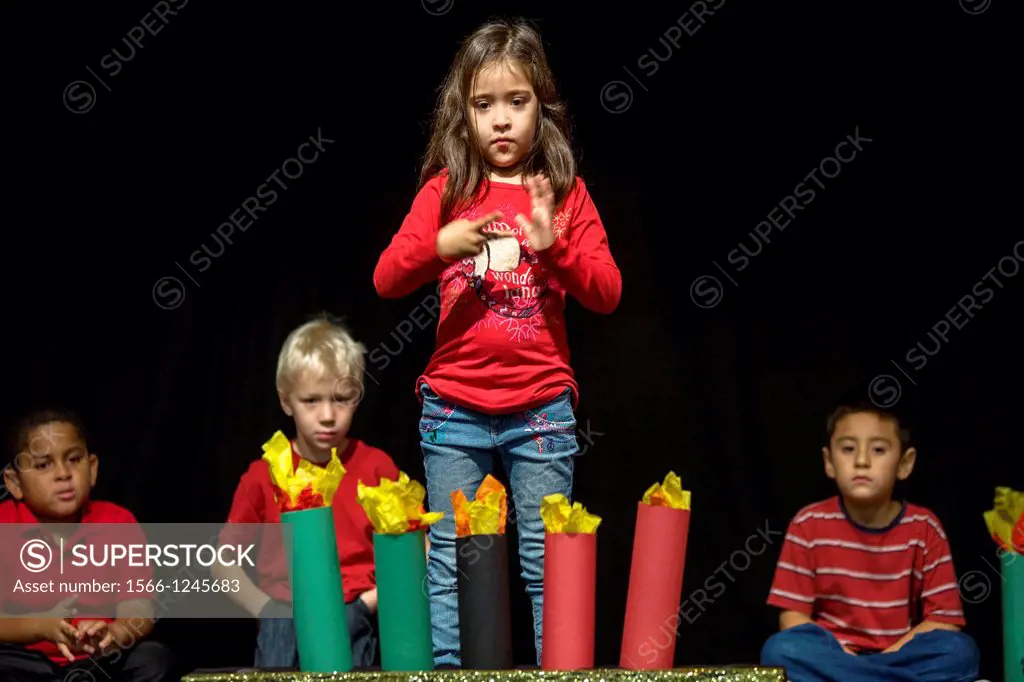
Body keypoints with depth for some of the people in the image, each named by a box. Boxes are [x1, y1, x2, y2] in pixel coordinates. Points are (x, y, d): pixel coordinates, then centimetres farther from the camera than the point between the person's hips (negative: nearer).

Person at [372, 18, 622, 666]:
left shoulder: (565, 192, 3)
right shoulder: (446, 190, 3)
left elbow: (607, 294, -2)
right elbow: (386, 280, -2)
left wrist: (553, 243, -18)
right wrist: (441, 245, -20)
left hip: (543, 408, 0)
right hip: (456, 408, 1)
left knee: (548, 562, 4)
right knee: (450, 562, 5)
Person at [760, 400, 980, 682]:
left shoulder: (924, 528, -3)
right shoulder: (809, 524, -3)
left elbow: (944, 620, -5)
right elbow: (792, 616, -5)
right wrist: (843, 658, -19)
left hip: (899, 657, 0)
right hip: (831, 656, 0)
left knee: (959, 651, -28)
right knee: (781, 650, -33)